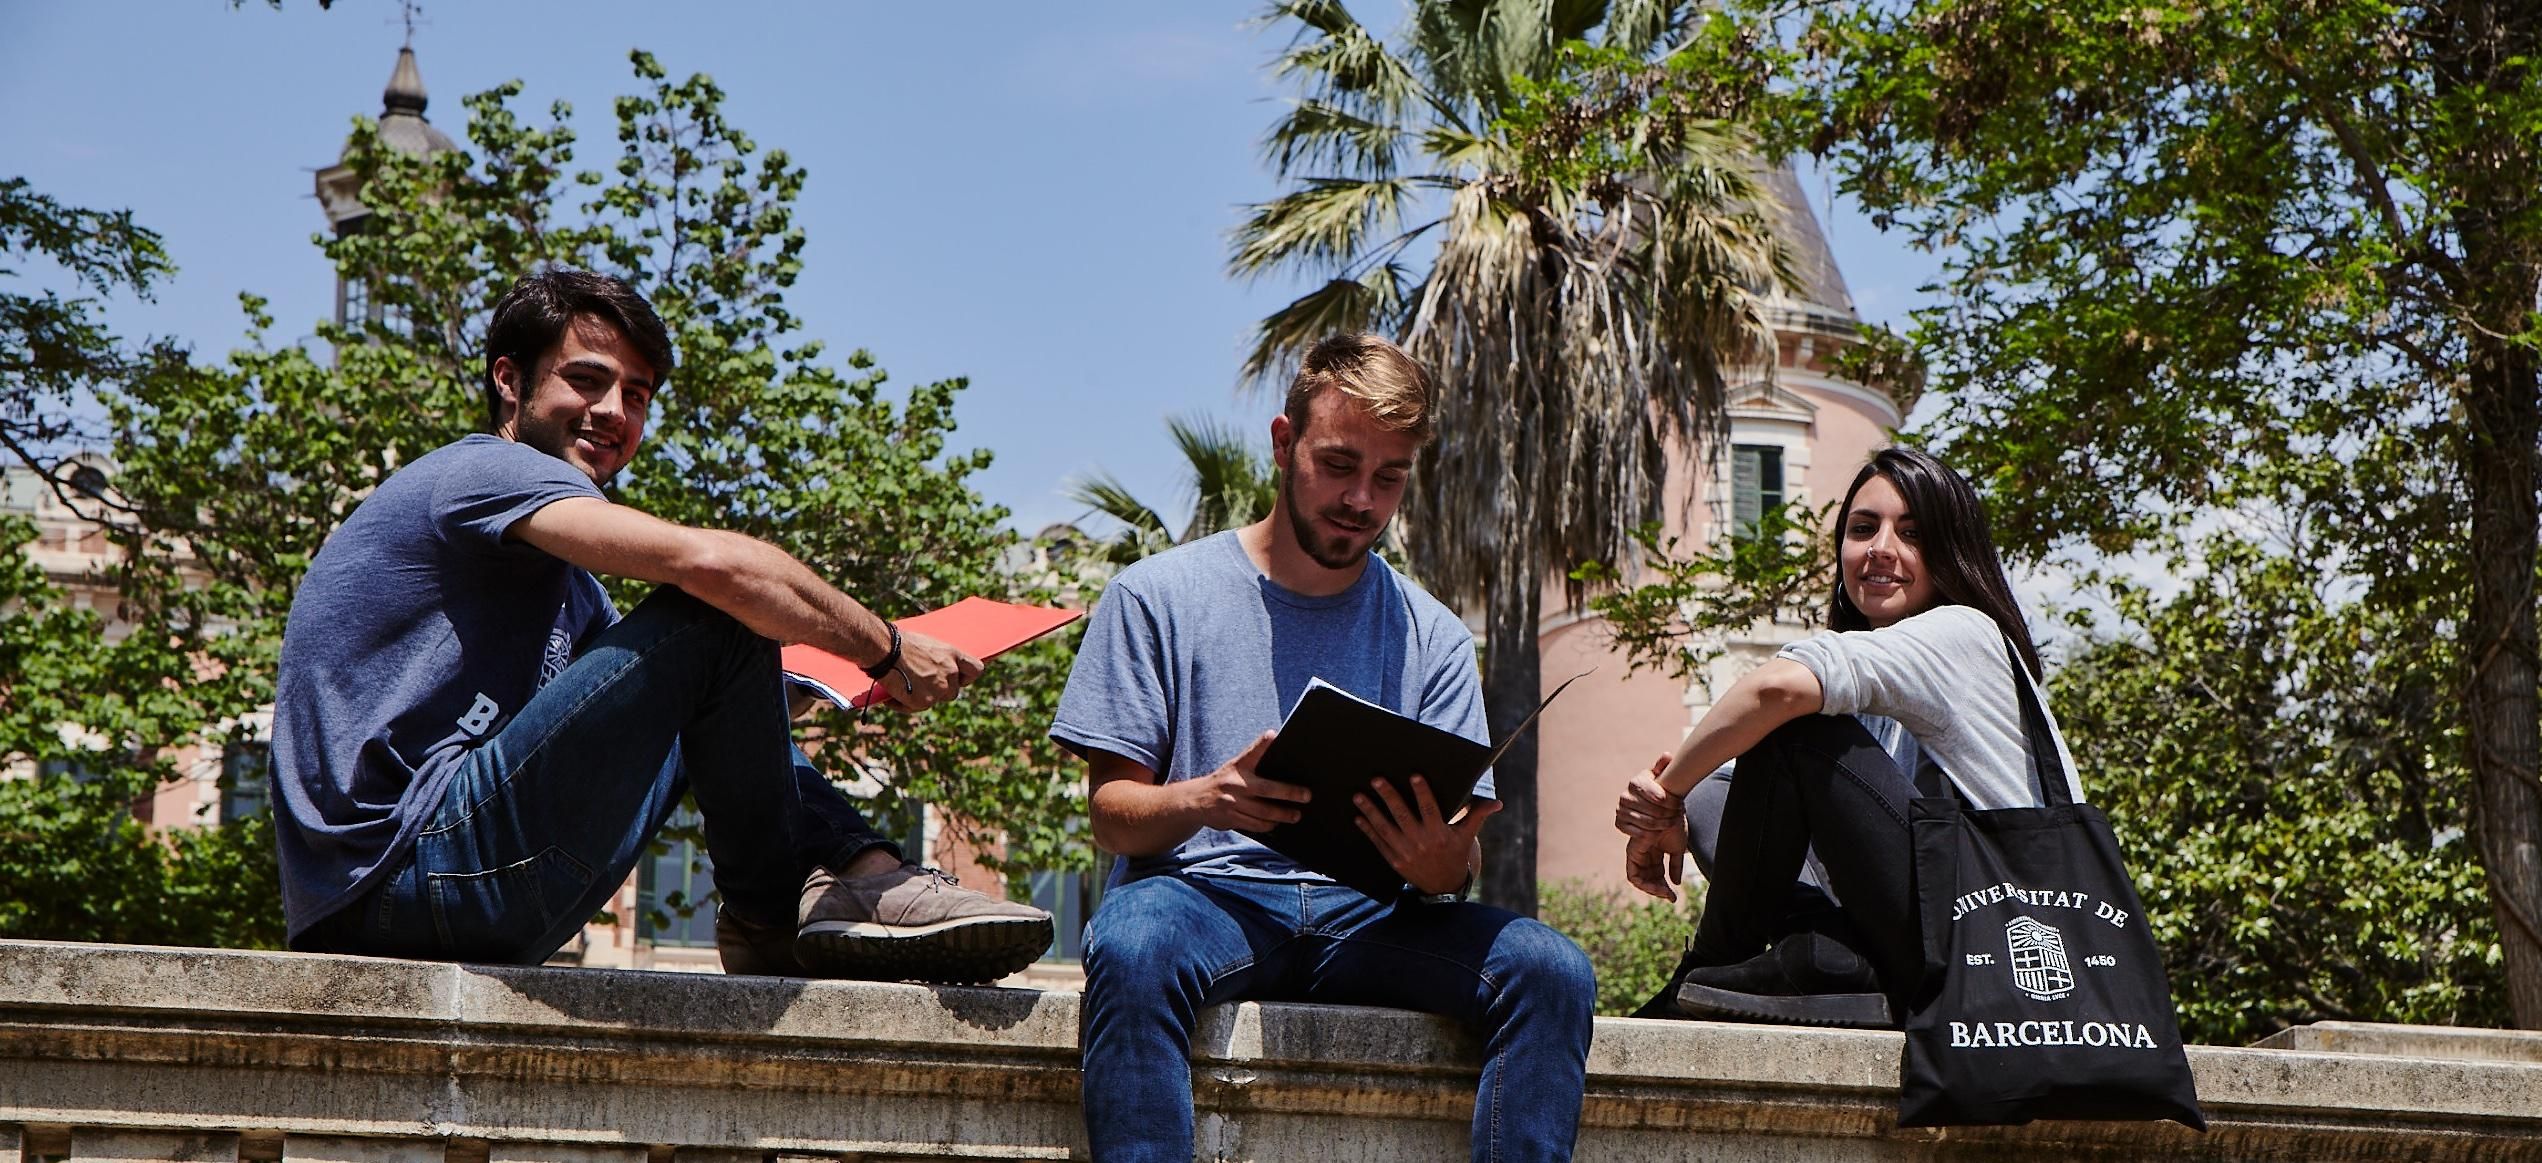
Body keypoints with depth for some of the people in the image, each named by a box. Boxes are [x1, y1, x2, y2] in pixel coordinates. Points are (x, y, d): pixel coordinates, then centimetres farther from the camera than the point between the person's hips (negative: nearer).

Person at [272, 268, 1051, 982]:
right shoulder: (482, 472, -7)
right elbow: (711, 561, -22)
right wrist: (885, 650, -9)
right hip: (397, 880, -10)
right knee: (717, 613, -14)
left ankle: (851, 872, -3)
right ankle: (773, 912, -1)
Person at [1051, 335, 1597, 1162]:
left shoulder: (1431, 637, 15)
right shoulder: (1158, 596, 7)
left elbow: (1457, 851, 8)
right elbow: (1111, 813, 2)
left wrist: (1442, 869, -18)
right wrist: (1203, 799, -22)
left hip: (1367, 915, 3)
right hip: (1202, 895, -3)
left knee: (1552, 971, -24)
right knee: (1134, 948, -38)